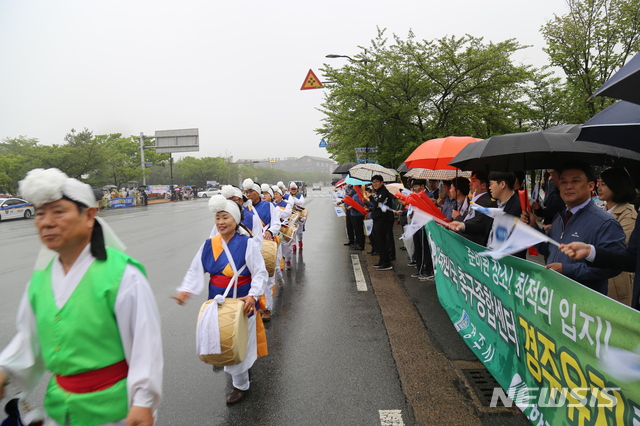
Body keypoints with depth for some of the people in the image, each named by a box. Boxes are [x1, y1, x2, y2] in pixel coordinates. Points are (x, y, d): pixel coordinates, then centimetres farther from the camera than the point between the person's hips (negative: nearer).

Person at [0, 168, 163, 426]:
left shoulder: (121, 274, -19)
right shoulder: (40, 278, 1)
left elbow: (145, 342, -18)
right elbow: (29, 337, 14)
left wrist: (143, 402, -16)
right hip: (59, 404, 6)